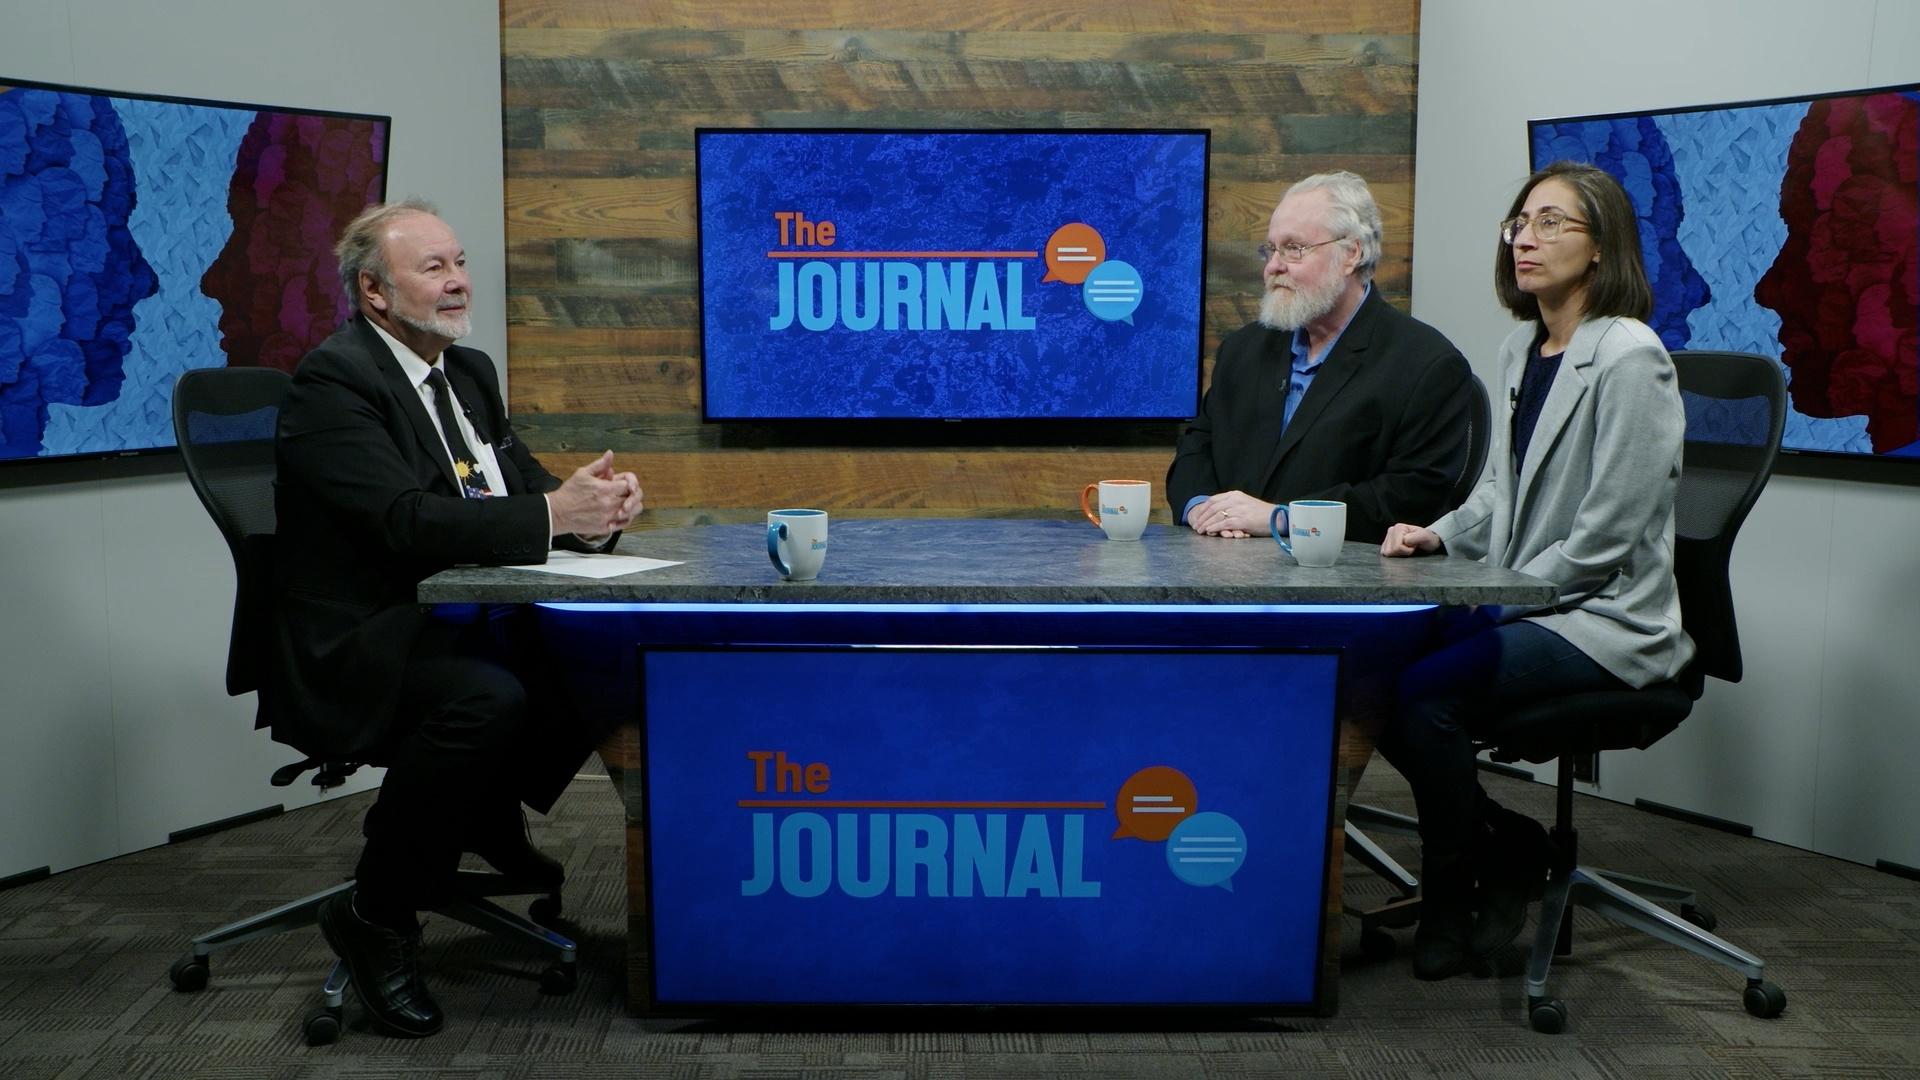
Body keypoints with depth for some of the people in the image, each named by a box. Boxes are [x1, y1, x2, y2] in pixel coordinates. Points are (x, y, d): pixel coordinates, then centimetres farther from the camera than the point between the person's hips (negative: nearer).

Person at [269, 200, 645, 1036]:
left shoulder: (469, 372, 13)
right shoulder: (333, 379, -14)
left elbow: (529, 490, 10)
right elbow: (409, 521, -26)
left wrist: (597, 503, -12)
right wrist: (554, 516, -29)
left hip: (447, 625, 9)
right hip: (349, 650, -8)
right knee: (488, 696, -35)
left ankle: (490, 817, 14)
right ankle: (374, 917, -13)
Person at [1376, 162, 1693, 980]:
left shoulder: (1629, 358, -14)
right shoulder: (1522, 350, 12)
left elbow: (1608, 533, -18)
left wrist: (1504, 596, -16)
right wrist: (1442, 535, 1)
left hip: (1604, 620, -8)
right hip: (1524, 608, 8)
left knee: (1425, 690, -26)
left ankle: (1455, 903, -2)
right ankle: (1511, 848, 8)